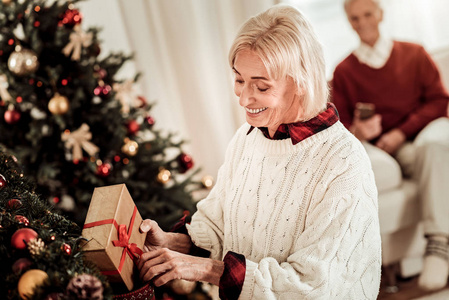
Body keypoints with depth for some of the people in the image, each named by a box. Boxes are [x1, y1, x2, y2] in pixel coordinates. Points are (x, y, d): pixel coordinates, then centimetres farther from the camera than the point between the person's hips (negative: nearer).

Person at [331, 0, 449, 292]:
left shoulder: (413, 53, 14)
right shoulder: (344, 71, 11)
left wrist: (401, 132, -9)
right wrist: (357, 132, -19)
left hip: (425, 129, 0)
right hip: (384, 151, 1)